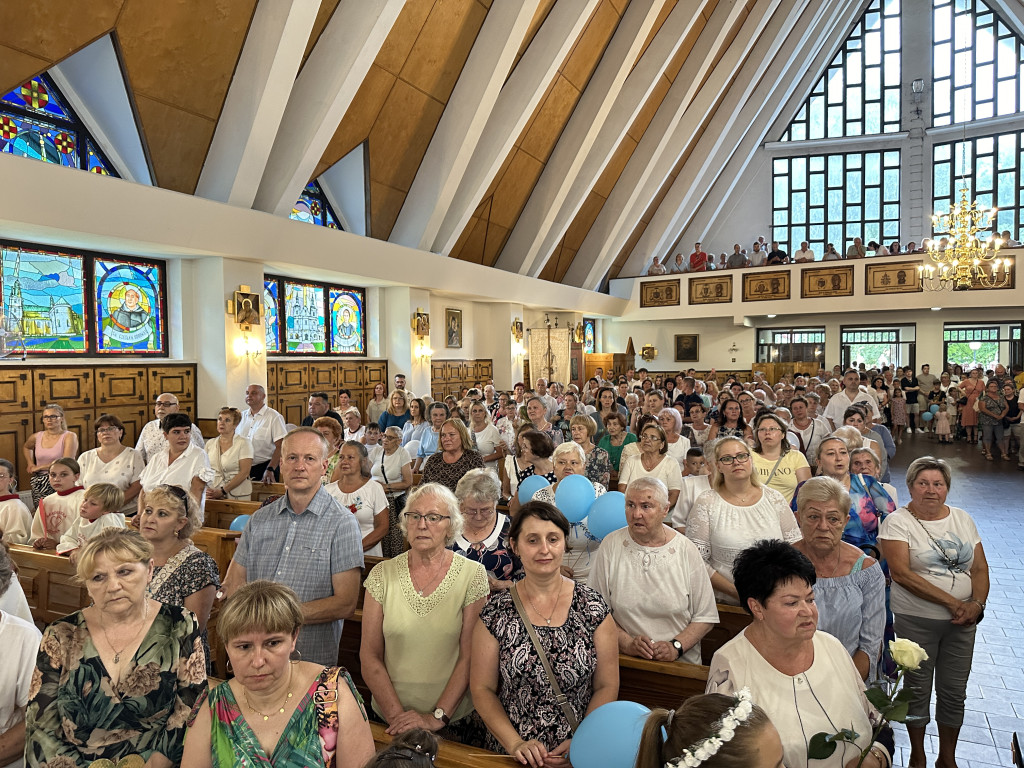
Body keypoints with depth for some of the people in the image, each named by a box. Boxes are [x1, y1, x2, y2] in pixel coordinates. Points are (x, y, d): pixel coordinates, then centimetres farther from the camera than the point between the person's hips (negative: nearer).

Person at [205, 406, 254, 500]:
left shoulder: (243, 443, -6)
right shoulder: (210, 443, 10)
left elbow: (244, 472, -12)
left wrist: (223, 491, -15)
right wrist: (206, 490, -7)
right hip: (213, 493, 4)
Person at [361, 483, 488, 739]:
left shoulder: (472, 574, -8)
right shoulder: (383, 574, -3)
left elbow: (470, 656, -9)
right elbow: (369, 656, -3)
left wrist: (437, 717, -14)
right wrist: (396, 714, -11)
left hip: (453, 718, -1)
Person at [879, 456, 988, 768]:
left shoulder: (963, 519, 7)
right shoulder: (898, 521, -9)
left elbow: (980, 568, 6)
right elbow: (901, 572, -18)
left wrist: (976, 604, -12)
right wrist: (952, 602, -19)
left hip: (962, 622, 4)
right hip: (916, 621, -4)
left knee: (954, 692, 12)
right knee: (918, 689, 9)